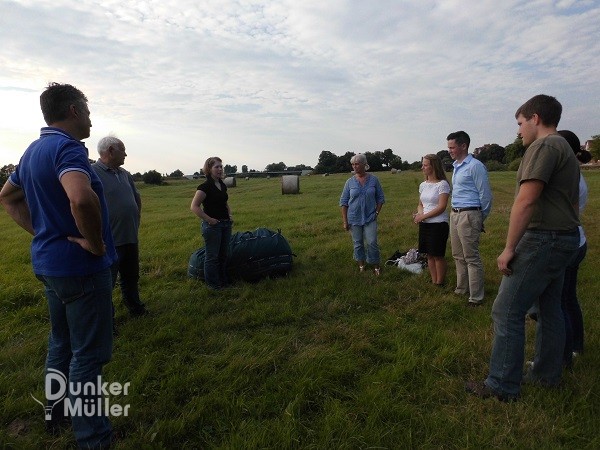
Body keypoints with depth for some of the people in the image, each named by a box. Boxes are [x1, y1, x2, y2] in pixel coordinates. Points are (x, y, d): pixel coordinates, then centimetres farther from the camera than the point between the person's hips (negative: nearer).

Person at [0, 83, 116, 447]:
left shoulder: (33, 150, 11)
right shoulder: (67, 147, -19)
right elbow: (82, 199, -39)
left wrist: (42, 231, 14)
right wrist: (95, 243, -23)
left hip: (49, 262, 10)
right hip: (80, 267, -10)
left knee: (62, 344, 23)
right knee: (89, 353, 2)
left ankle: (58, 414, 39)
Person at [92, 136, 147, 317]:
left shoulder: (125, 174, 10)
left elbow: (137, 198, 24)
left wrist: (136, 220, 17)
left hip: (131, 238, 8)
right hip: (109, 241, -7)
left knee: (131, 276, 22)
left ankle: (135, 307, 39)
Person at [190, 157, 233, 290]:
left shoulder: (223, 185, 9)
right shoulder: (205, 186, -14)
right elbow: (194, 207, -18)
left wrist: (229, 216, 9)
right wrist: (209, 219, -19)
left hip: (225, 224, 8)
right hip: (212, 226, -8)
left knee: (224, 254, 16)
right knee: (212, 256, 4)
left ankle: (223, 280, 30)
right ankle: (212, 283, 17)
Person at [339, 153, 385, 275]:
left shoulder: (373, 179, -3)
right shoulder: (350, 182, -3)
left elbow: (380, 198, 6)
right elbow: (343, 202, 0)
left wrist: (377, 213, -3)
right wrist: (345, 221, -4)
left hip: (370, 218, -1)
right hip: (354, 218, 1)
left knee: (372, 242, -3)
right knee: (357, 243, 11)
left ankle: (376, 266, 15)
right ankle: (361, 265, 27)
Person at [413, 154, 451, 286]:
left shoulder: (442, 184, -10)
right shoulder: (423, 185, 10)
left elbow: (441, 207, -15)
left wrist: (423, 216, -16)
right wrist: (419, 213, -6)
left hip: (438, 225, -6)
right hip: (424, 224, 6)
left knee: (438, 255, 2)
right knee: (429, 255, 11)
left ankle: (439, 283, 14)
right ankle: (433, 281, 22)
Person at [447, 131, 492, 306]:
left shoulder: (475, 166, -11)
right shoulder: (456, 166, 15)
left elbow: (485, 195, -10)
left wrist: (481, 219, -1)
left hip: (468, 216, -9)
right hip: (454, 214, 9)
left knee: (471, 258, -3)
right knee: (458, 255, 16)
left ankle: (476, 297, 6)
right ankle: (462, 288, 29)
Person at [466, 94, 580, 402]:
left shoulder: (544, 146, -12)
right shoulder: (565, 148, 19)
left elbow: (526, 200, -22)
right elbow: (561, 198, 19)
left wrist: (509, 248, -19)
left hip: (543, 239, -11)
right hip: (564, 238, 11)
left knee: (507, 312, -6)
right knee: (550, 309, 17)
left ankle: (502, 386, 2)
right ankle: (547, 375, 29)